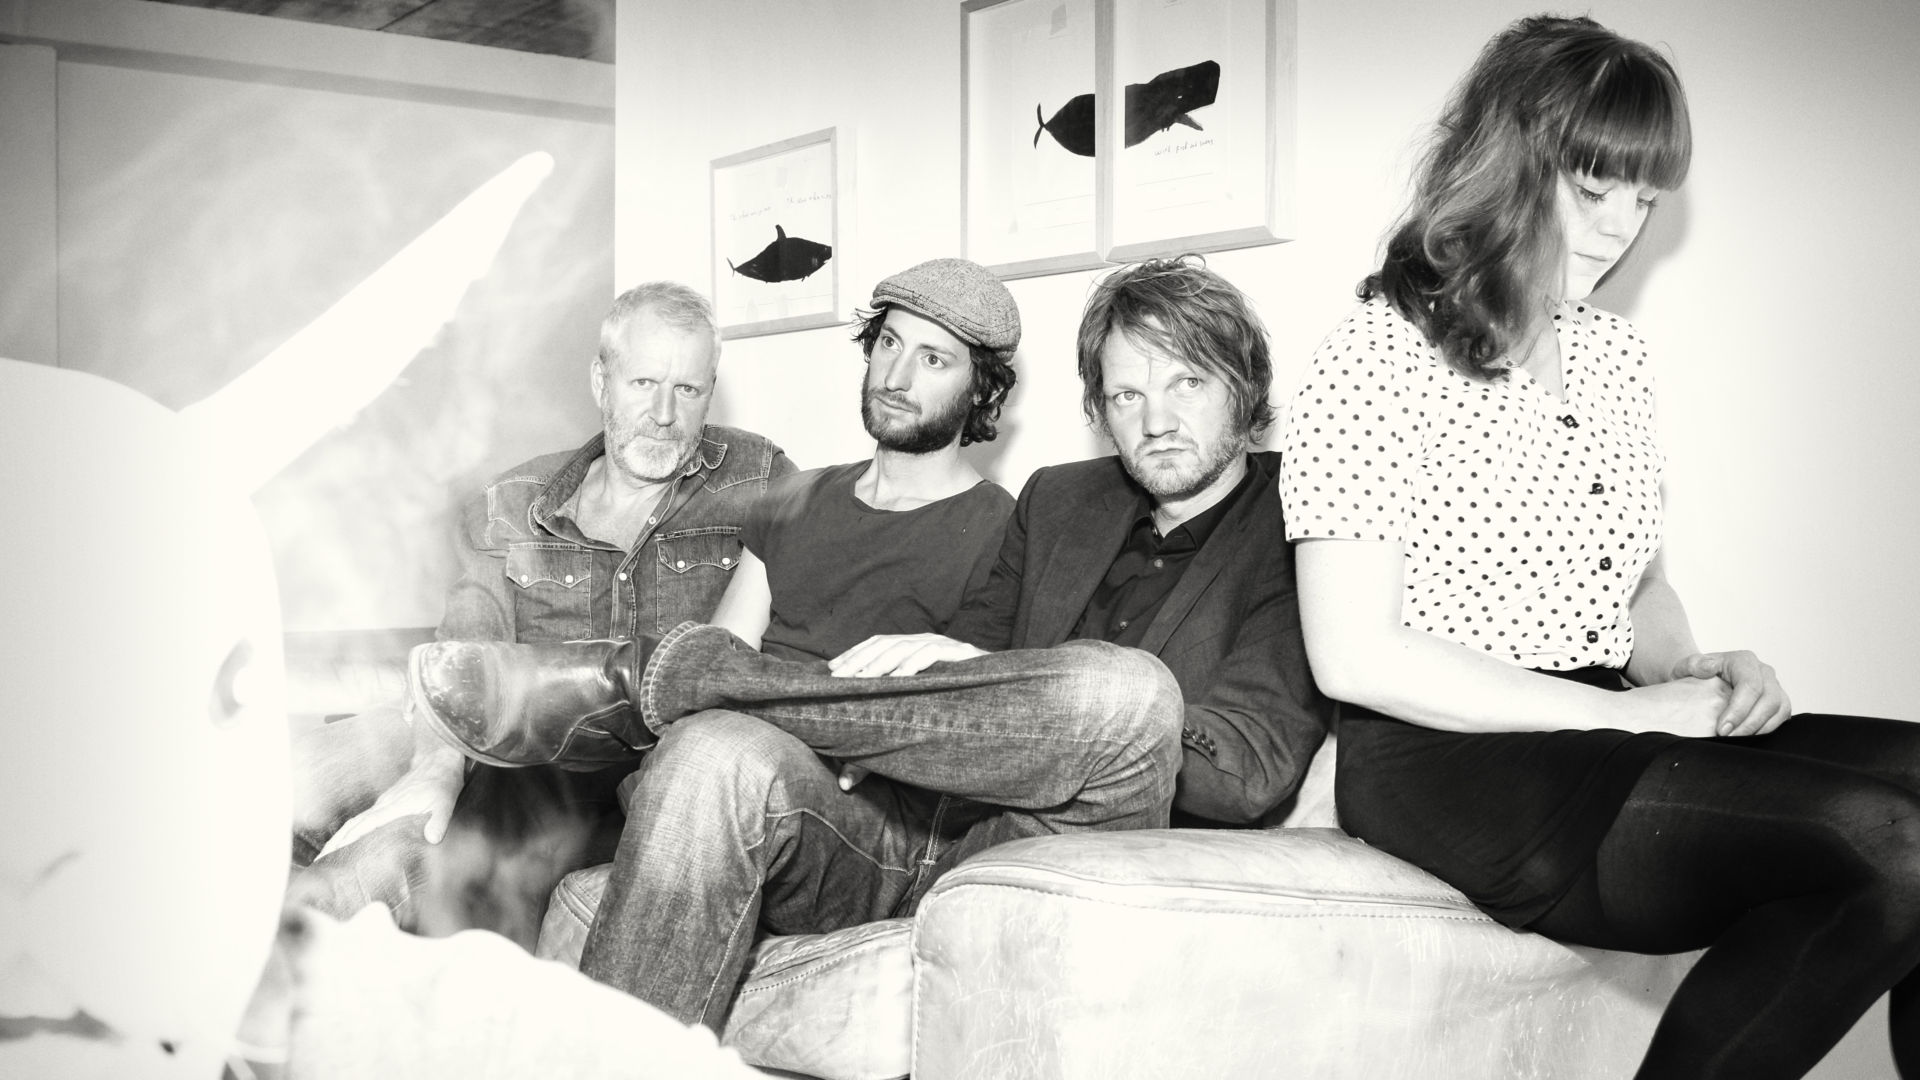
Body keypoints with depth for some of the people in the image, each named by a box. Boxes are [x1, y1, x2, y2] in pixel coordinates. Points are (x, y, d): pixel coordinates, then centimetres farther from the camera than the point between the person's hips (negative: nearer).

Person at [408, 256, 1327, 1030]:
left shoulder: (1292, 534, 6)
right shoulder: (1058, 501, 23)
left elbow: (1250, 768, -8)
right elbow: (963, 654, 15)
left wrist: (974, 669, -14)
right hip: (903, 838, 4)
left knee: (1126, 688, -36)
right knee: (717, 754, -27)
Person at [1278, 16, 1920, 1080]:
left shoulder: (1615, 355, 16)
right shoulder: (1374, 356, -6)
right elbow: (1355, 655, -13)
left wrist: (1696, 673, 2)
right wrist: (1629, 713, -13)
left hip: (1608, 738, 7)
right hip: (1445, 758, -7)